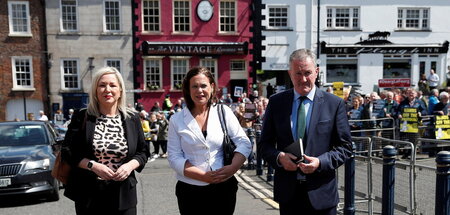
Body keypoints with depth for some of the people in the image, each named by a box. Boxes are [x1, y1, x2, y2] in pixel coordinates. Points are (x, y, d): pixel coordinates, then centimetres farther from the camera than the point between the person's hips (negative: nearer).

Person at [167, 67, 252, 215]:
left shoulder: (224, 112, 0)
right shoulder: (177, 120, -1)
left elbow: (244, 143, -1)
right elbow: (174, 158, -4)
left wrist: (233, 168, -17)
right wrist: (204, 176, -14)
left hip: (223, 188, 1)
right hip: (190, 191, 0)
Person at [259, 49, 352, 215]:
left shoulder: (335, 104, -2)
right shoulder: (276, 102, 2)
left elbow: (345, 147, 0)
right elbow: (265, 143, 6)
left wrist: (320, 162, -16)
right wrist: (279, 157, -14)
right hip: (287, 191, 1)